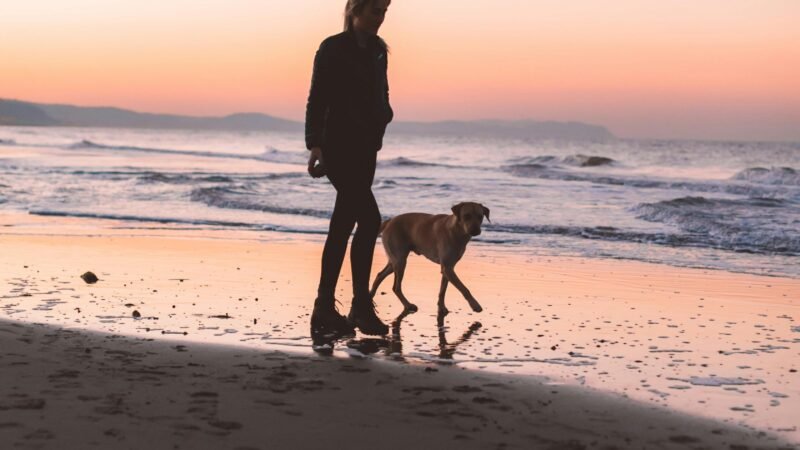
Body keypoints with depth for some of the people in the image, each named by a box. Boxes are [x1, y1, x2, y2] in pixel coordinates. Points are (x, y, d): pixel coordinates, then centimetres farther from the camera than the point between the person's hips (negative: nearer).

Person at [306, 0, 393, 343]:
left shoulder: (377, 50, 13)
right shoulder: (332, 49, -6)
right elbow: (317, 99, -8)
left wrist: (383, 115, 0)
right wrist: (314, 143, -16)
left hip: (366, 148, 7)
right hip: (338, 146, -7)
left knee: (343, 227, 7)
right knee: (369, 220, -17)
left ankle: (325, 309, 10)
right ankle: (361, 306, -11)